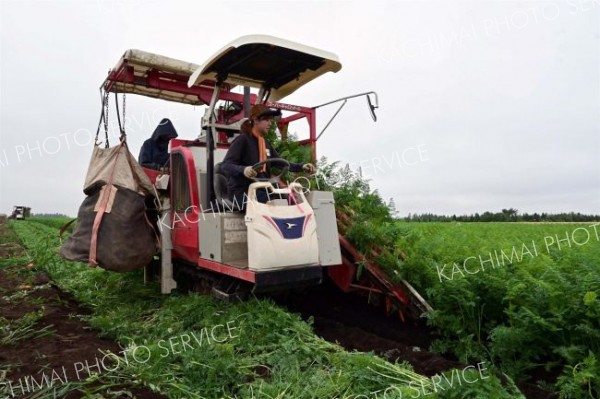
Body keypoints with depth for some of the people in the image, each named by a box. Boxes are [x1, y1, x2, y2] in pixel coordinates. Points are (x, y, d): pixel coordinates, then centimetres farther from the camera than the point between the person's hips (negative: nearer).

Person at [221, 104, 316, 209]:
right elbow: (225, 165, -16)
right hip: (242, 191, -7)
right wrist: (243, 170, -38)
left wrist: (301, 166, -1)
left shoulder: (266, 143, 16)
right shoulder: (242, 139, -6)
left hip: (262, 190, 7)